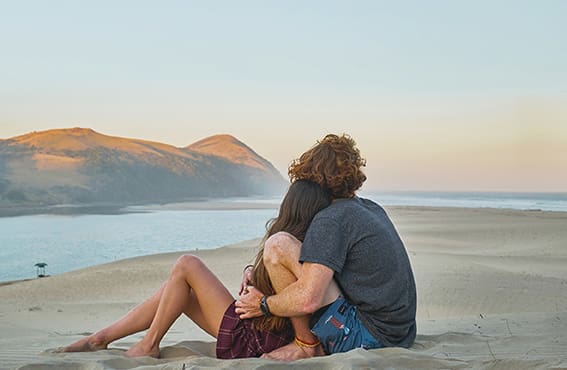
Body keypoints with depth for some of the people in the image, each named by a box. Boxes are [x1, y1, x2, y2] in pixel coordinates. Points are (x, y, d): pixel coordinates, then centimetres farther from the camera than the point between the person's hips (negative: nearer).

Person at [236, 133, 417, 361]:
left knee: (278, 244, -14)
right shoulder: (373, 209, 16)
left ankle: (307, 344, -3)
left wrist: (263, 305, -3)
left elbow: (307, 300, -24)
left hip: (365, 338, -9)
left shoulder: (330, 220, -13)